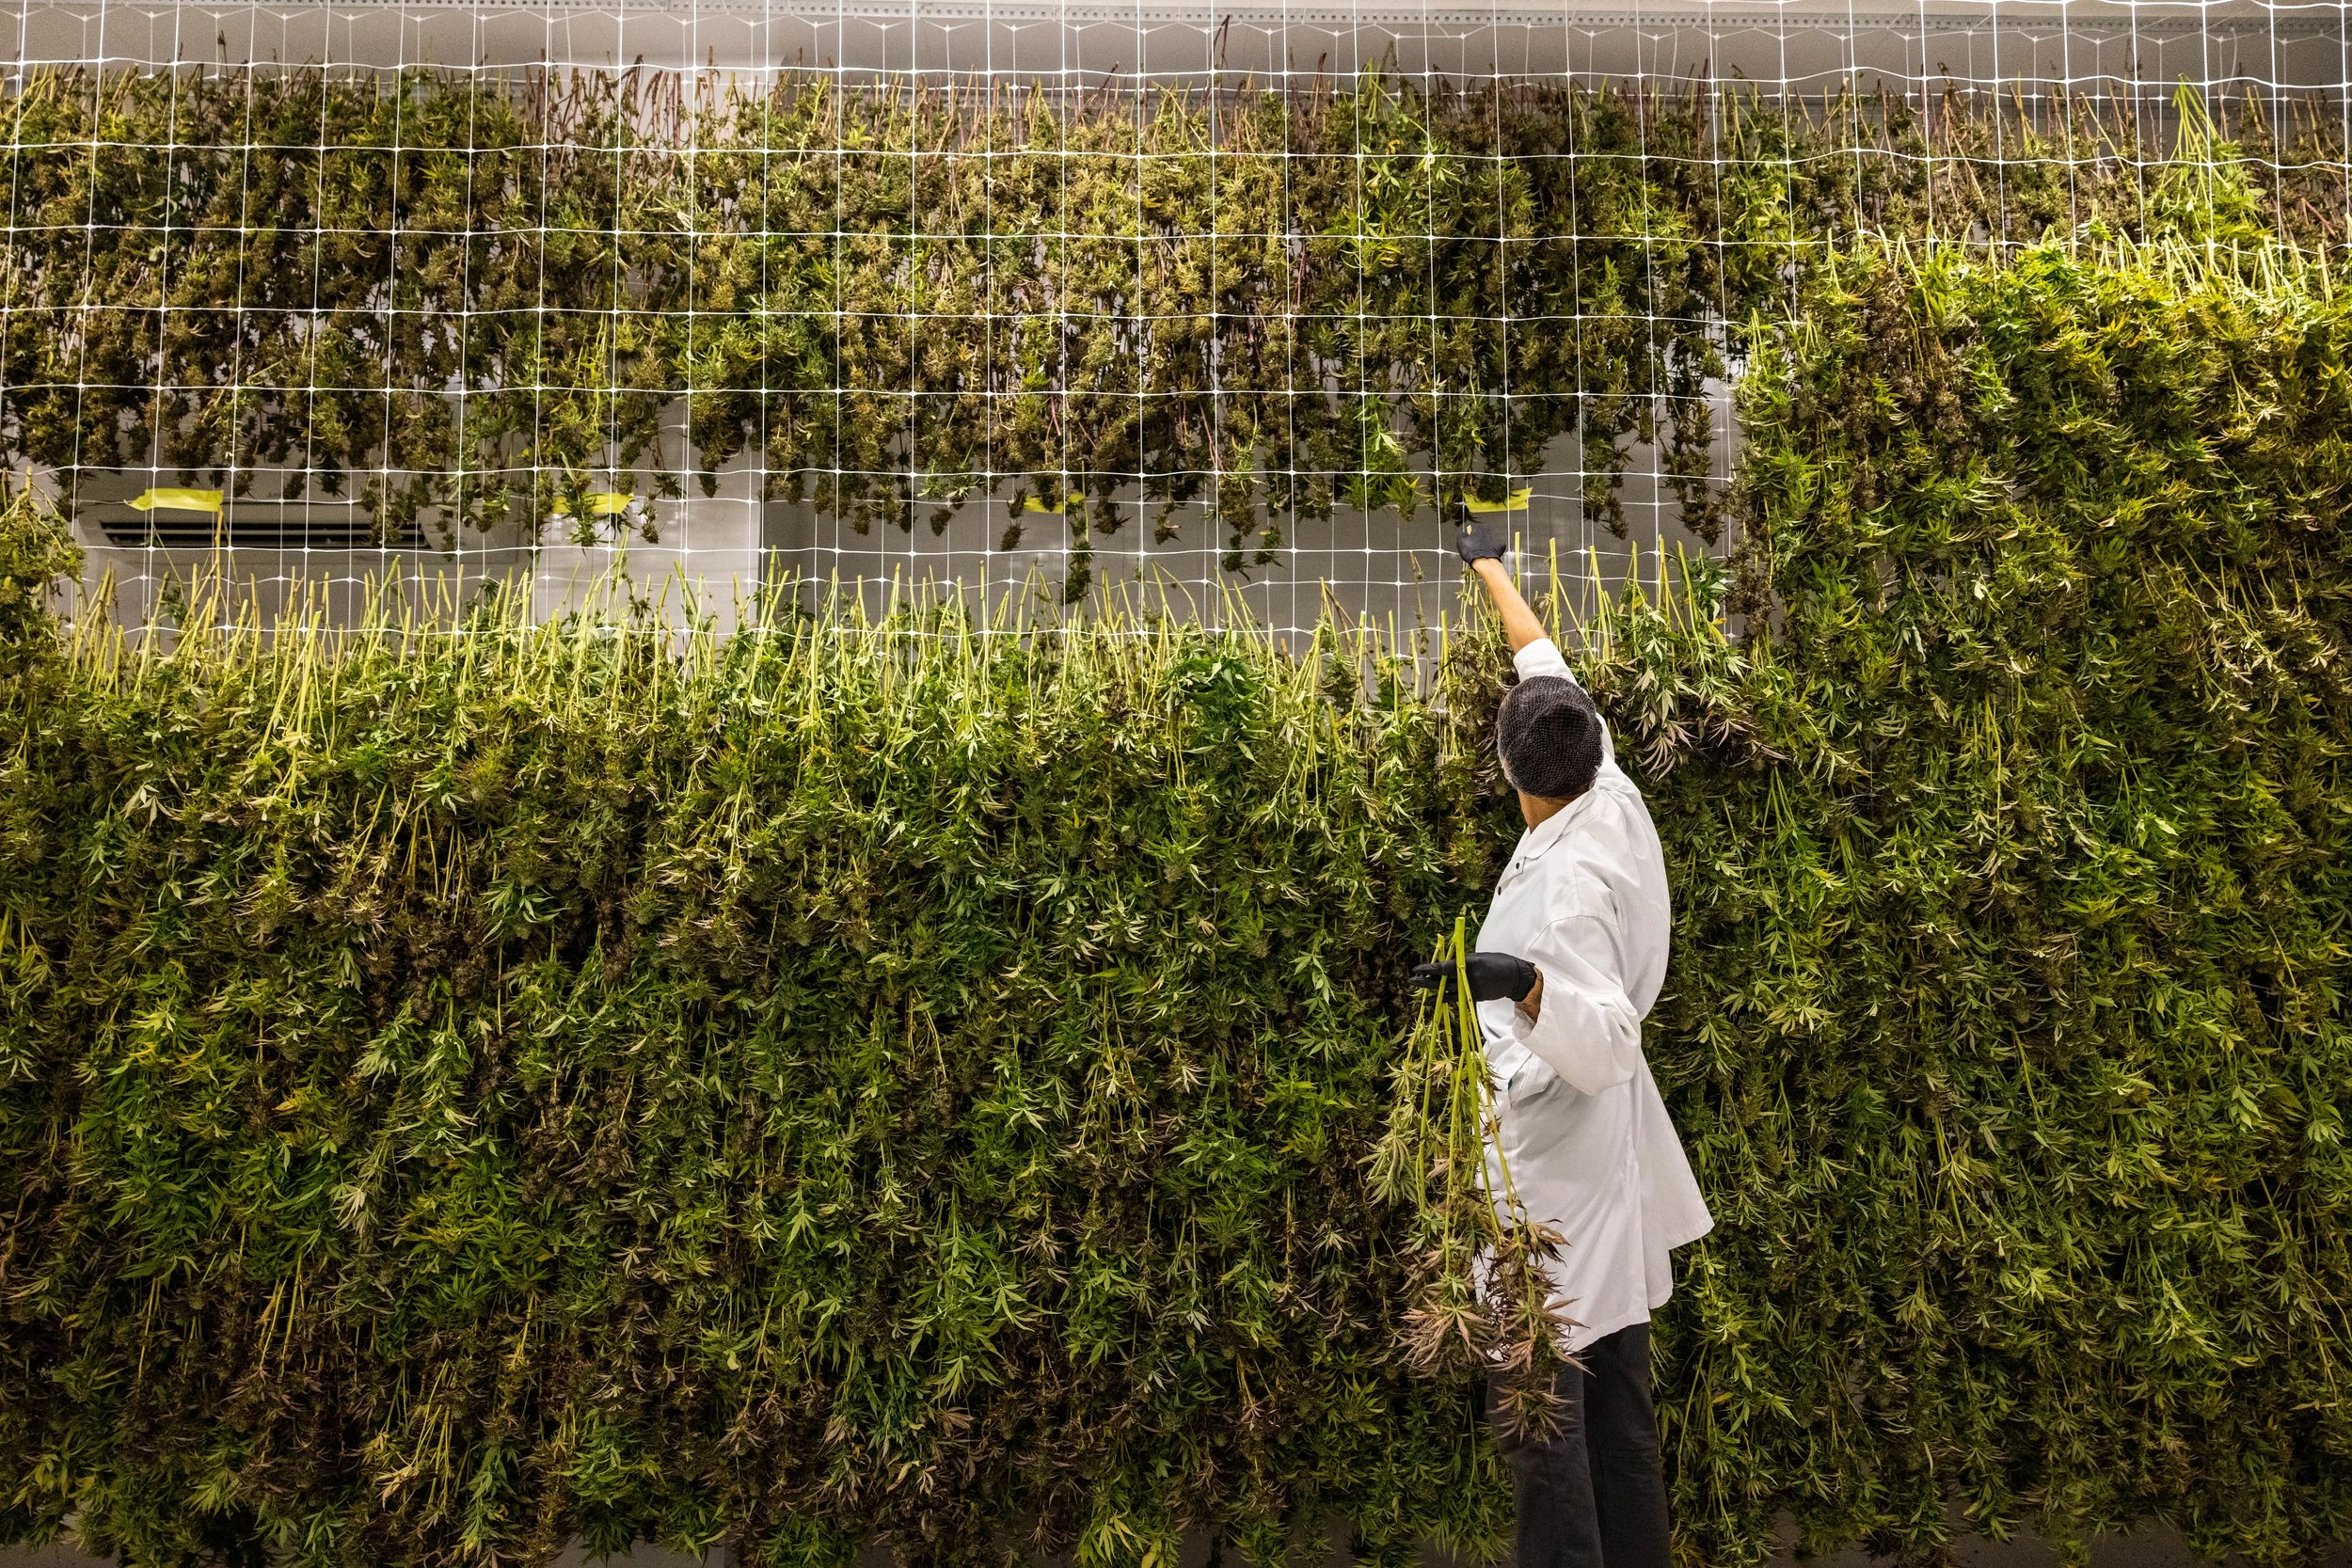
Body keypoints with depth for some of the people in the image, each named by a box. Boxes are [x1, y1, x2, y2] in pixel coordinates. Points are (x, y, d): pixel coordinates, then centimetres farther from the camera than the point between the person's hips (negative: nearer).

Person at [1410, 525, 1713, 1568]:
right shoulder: (1613, 800, -5)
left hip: (1555, 1162, -9)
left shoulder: (1568, 882, -26)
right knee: (1617, 1385, 18)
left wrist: (1520, 982, -47)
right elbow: (1547, 668, 10)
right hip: (1607, 1164, 9)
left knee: (1542, 1392, 0)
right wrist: (1491, 572, 23)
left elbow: (1606, 1042, -30)